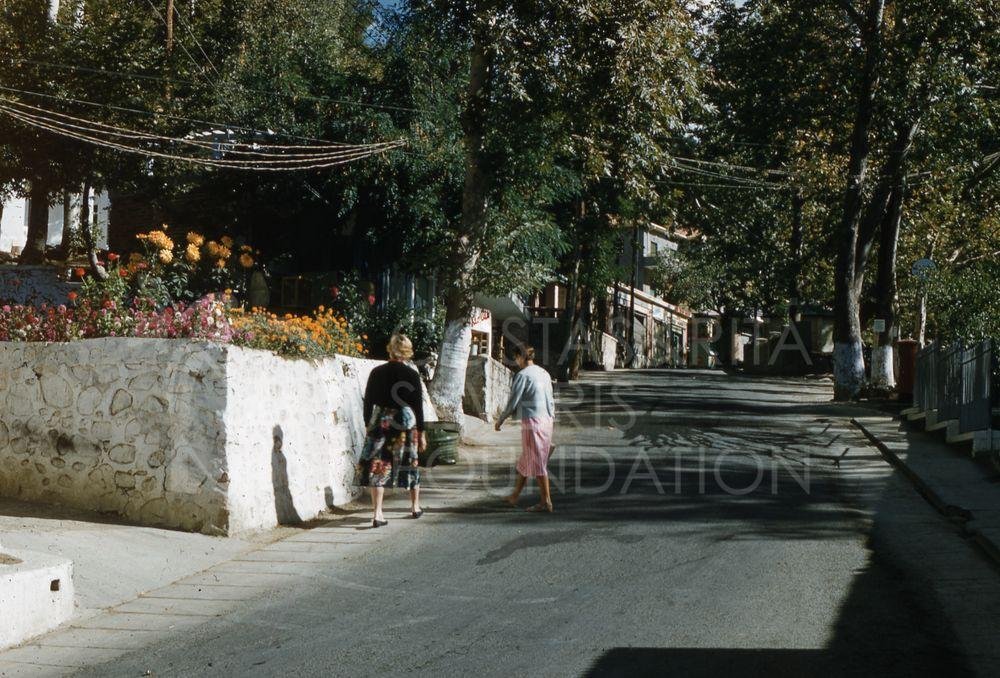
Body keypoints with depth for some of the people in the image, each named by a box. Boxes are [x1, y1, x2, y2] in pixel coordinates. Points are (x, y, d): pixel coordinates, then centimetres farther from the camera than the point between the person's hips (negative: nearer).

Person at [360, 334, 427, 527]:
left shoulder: (377, 373, 0)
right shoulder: (412, 375, -5)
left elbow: (368, 402, 4)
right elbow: (418, 406, -3)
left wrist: (369, 425, 15)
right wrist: (421, 433, 4)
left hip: (380, 422, 1)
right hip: (405, 423, -1)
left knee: (378, 466, 1)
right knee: (410, 463, 15)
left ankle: (377, 513, -7)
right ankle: (415, 507, 30)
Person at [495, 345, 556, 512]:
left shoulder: (522, 375, -11)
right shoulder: (544, 374, 12)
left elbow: (513, 401, -9)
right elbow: (551, 401, 16)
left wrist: (501, 420, 4)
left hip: (532, 422, -8)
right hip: (546, 421, 8)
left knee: (537, 462, -2)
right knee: (525, 460, 17)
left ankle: (546, 502, 0)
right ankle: (514, 496, 26)